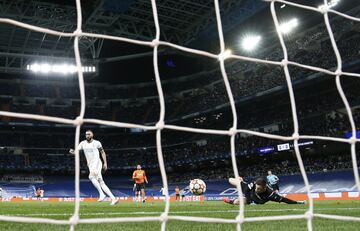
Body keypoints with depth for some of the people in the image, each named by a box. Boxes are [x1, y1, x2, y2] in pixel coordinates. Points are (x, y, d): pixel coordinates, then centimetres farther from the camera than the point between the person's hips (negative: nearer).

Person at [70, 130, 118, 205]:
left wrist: (105, 163, 2)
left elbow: (102, 152, 6)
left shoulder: (96, 143, 0)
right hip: (90, 165, 5)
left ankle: (101, 194, -21)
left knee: (91, 176, -28)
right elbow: (77, 151, 2)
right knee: (101, 182, 1)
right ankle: (113, 198, 3)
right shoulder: (83, 143, 10)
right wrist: (72, 152, -21)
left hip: (97, 163, -5)